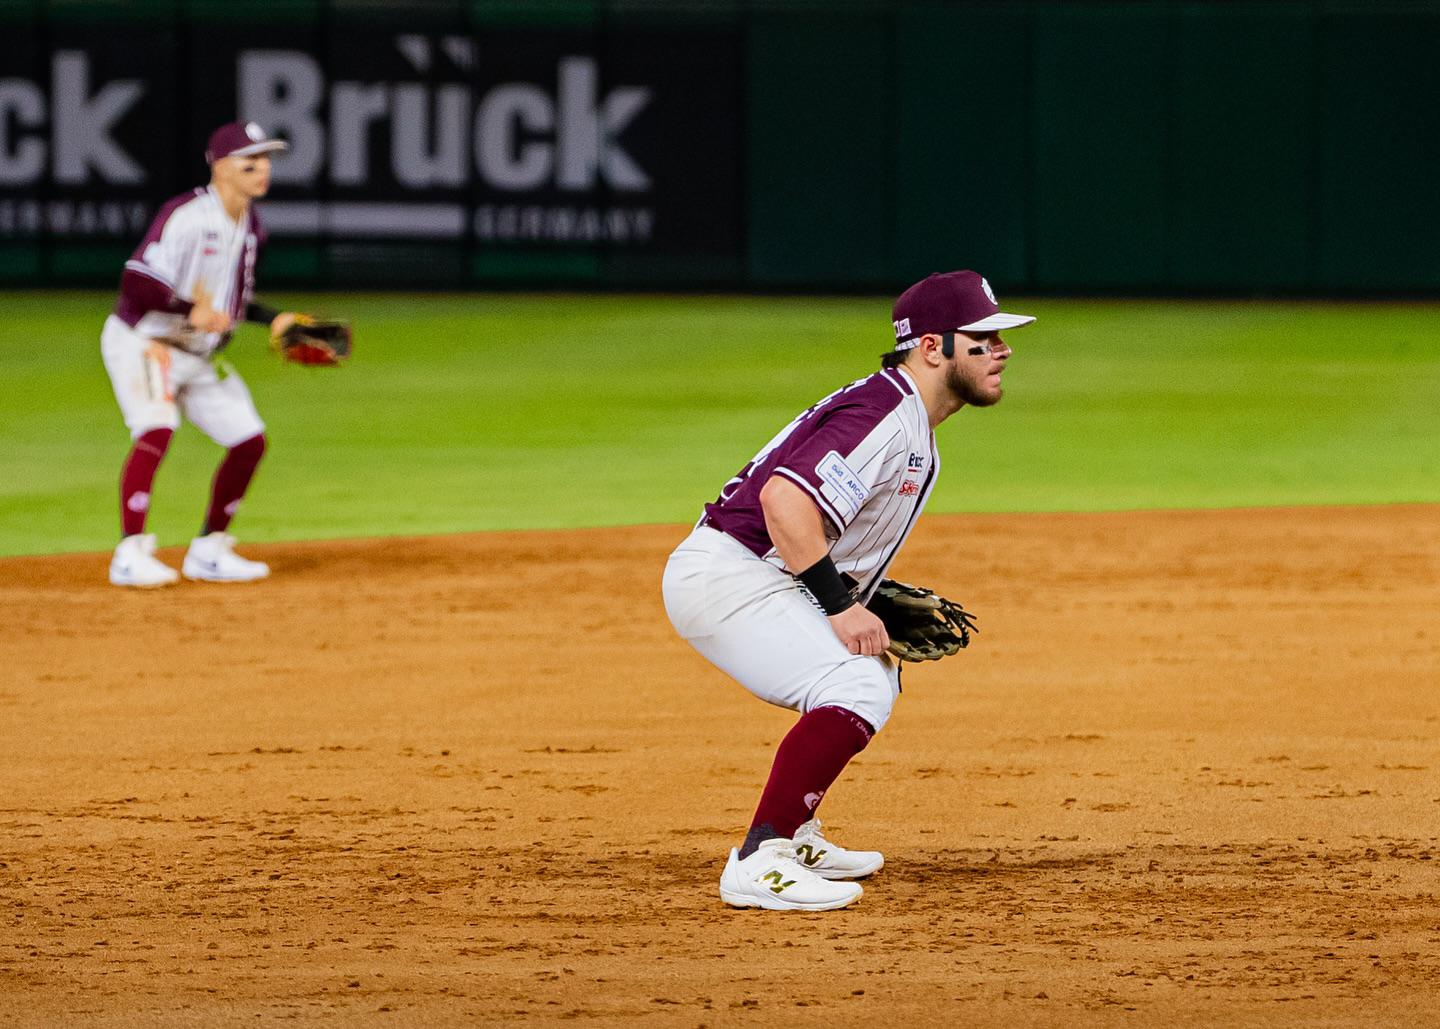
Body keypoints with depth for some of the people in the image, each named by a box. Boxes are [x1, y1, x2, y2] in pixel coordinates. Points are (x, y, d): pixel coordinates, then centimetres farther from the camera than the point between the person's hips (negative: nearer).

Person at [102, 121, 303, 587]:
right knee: (157, 430, -30)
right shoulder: (185, 216, -22)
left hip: (201, 355, 9)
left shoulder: (251, 226, 5)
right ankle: (131, 554, -30)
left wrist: (272, 318, 3)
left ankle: (208, 552, 19)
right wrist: (191, 310, -38)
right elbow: (135, 284, -28)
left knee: (249, 440, 5)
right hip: (141, 342, -9)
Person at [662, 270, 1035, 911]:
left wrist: (873, 606, 11)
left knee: (872, 680, 25)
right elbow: (784, 497, -29)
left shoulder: (911, 424, 16)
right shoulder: (887, 417, -17)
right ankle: (758, 864, -27)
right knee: (855, 690, -24)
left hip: (759, 583, 11)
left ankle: (793, 838, 26)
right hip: (726, 576, -11)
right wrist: (840, 605, -26)